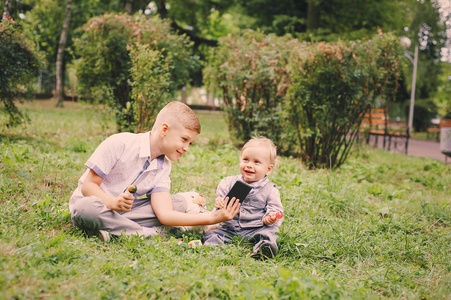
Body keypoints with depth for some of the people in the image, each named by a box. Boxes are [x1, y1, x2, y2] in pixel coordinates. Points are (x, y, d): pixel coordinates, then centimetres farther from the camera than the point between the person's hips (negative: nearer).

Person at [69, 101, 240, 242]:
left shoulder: (162, 167, 0)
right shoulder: (120, 144, -17)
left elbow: (164, 214, -14)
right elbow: (88, 186, -17)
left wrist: (212, 218, -25)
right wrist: (113, 203, -37)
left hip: (123, 211, 5)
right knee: (86, 208, -42)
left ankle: (113, 230, -22)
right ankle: (149, 234, -27)